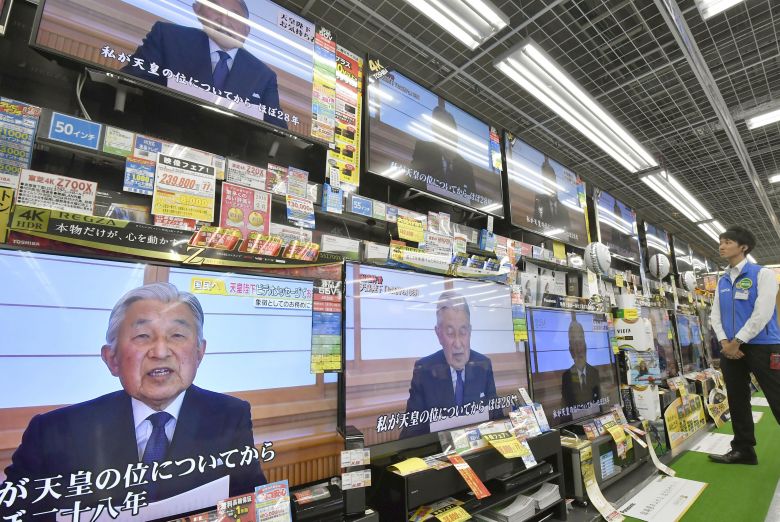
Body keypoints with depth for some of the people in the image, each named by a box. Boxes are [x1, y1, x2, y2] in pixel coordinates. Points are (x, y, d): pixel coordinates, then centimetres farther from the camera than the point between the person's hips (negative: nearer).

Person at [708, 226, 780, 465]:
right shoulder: (722, 281, 13)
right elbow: (715, 314, 11)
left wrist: (737, 342, -14)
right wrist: (724, 342, -4)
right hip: (731, 350, 6)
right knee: (737, 401, 11)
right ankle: (743, 449, 22)